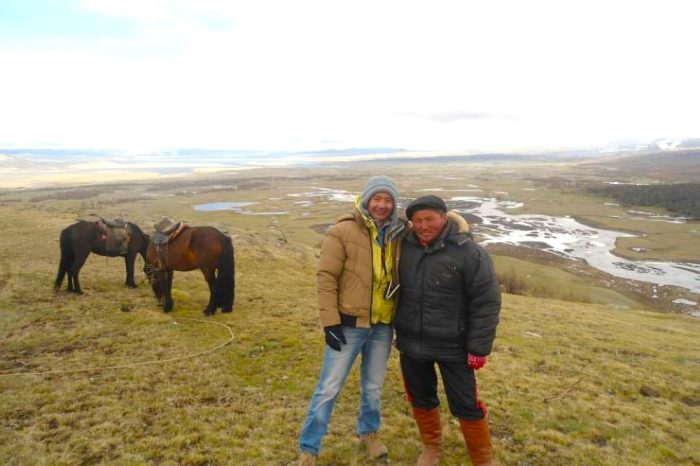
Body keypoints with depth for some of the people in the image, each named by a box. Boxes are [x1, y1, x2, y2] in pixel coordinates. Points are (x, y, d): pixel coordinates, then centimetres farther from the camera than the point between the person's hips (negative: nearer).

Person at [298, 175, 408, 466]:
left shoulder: (399, 235, 3)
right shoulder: (343, 232, -12)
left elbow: (403, 279, 12)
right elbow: (326, 277, -13)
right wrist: (330, 321, -16)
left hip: (383, 326, 5)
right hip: (349, 325, -4)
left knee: (373, 386, 21)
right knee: (329, 388, 4)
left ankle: (369, 433, 45)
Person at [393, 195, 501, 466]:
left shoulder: (468, 252, -17)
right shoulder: (405, 247, -3)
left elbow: (486, 303, -14)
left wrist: (479, 348, -14)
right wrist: (396, 328, 14)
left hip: (452, 346, -4)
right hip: (411, 343, 5)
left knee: (465, 406, 6)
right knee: (420, 399, 19)